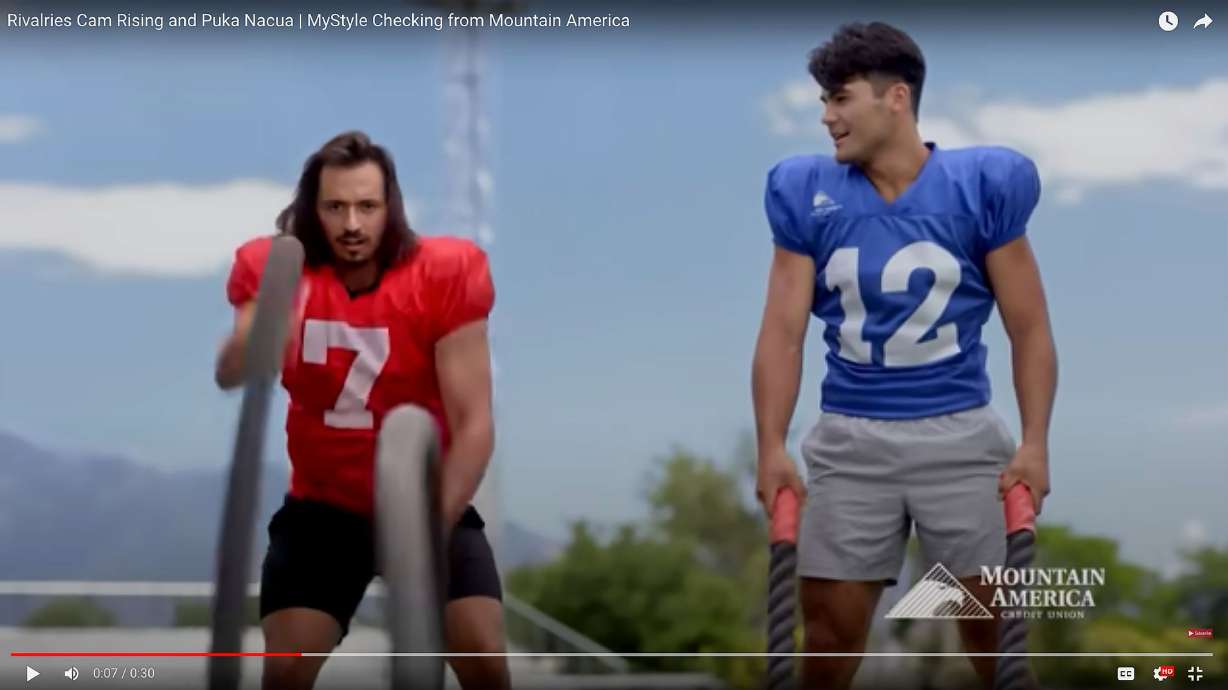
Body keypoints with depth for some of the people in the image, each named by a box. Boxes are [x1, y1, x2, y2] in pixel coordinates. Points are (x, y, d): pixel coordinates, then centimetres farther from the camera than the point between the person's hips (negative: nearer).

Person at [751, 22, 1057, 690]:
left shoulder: (981, 185, -4)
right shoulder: (808, 194, -1)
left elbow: (1029, 328, -1)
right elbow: (783, 333, -1)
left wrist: (1034, 442, -11)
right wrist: (771, 447, -12)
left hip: (959, 434, -1)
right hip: (850, 438, 1)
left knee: (992, 620, 3)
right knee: (830, 623, 4)